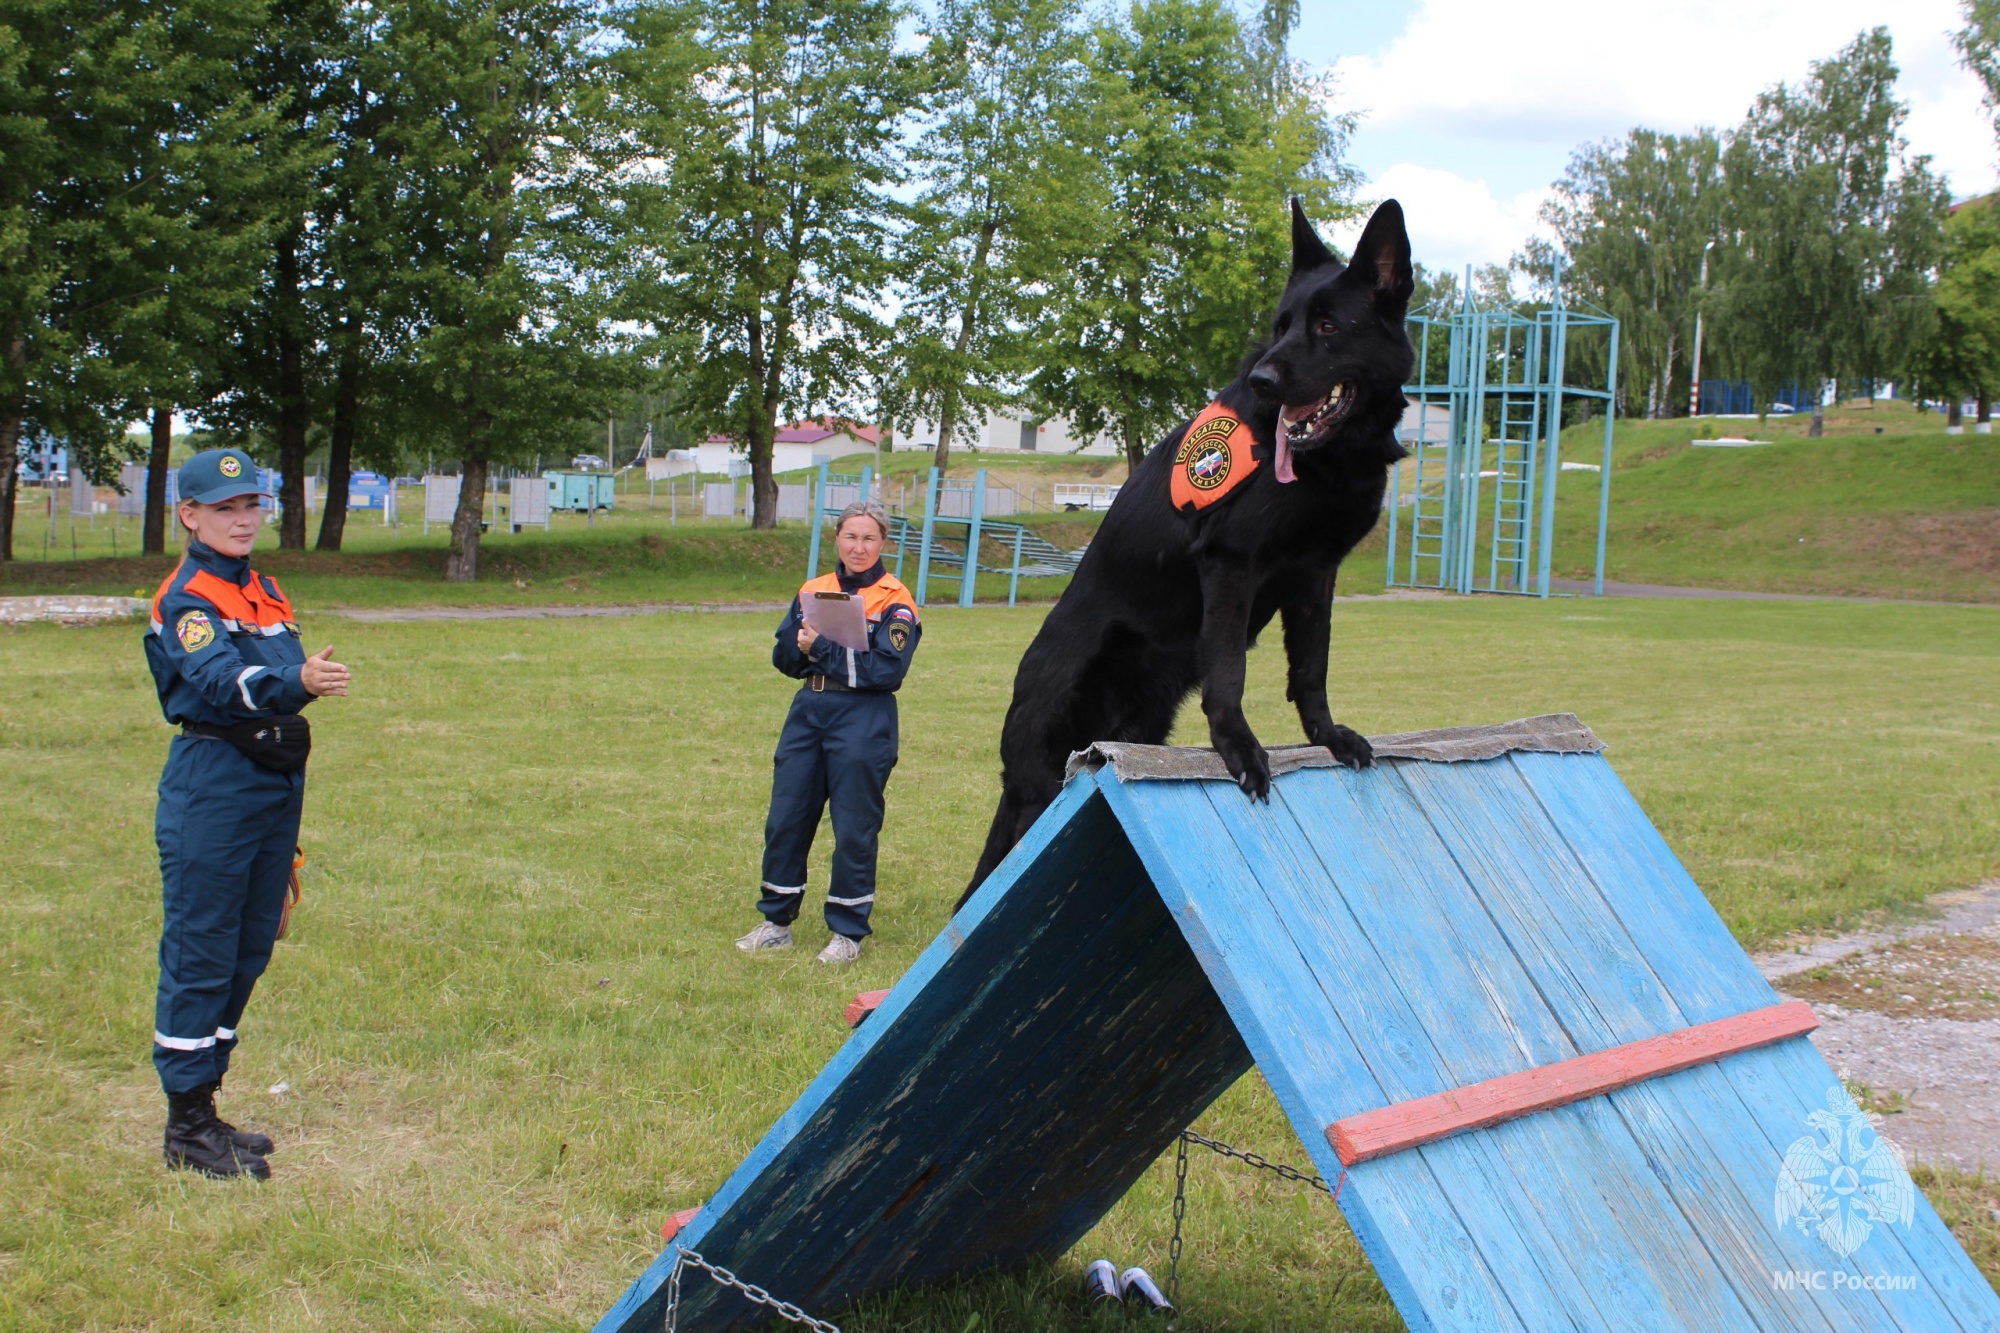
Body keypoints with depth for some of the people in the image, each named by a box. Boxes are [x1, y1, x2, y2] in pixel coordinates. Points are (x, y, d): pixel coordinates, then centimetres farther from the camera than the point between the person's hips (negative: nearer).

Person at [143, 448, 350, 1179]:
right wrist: (296, 682, -47)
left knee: (248, 953, 13)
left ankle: (203, 1103, 26)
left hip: (277, 783, 8)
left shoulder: (265, 589, 15)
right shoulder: (183, 597, -11)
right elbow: (219, 682, -28)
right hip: (211, 786, -8)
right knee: (200, 955, -3)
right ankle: (187, 1126, 6)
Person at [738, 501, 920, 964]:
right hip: (808, 713, 5)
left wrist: (822, 649, -18)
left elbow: (886, 669, -16)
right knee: (785, 818, 7)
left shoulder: (895, 601, -5)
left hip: (864, 722, -5)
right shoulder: (813, 590, 11)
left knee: (854, 828, 1)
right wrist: (801, 644, -14)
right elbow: (784, 656, 9)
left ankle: (848, 932, 13)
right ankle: (776, 922, 20)